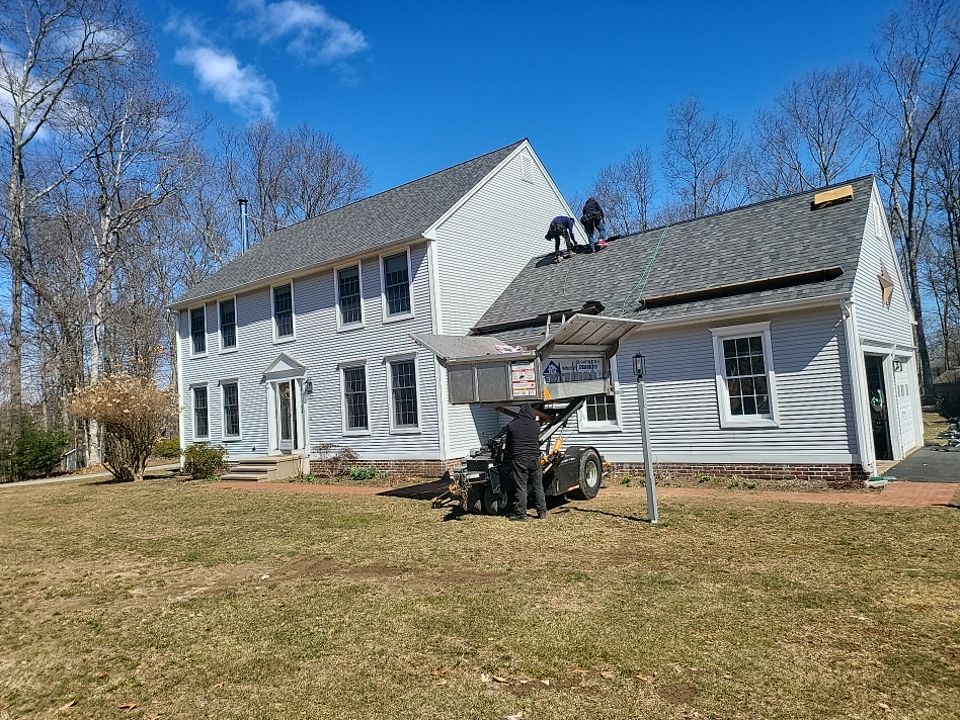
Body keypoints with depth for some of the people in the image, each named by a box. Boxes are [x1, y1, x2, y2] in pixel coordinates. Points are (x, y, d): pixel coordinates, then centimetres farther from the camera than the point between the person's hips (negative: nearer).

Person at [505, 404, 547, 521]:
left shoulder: (512, 425, 1)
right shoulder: (536, 425, 4)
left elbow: (508, 445, 8)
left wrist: (509, 458, 20)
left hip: (518, 459, -2)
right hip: (534, 459, 2)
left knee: (520, 487, 2)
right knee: (538, 486, 11)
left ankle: (521, 513, 4)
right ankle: (542, 512, 17)